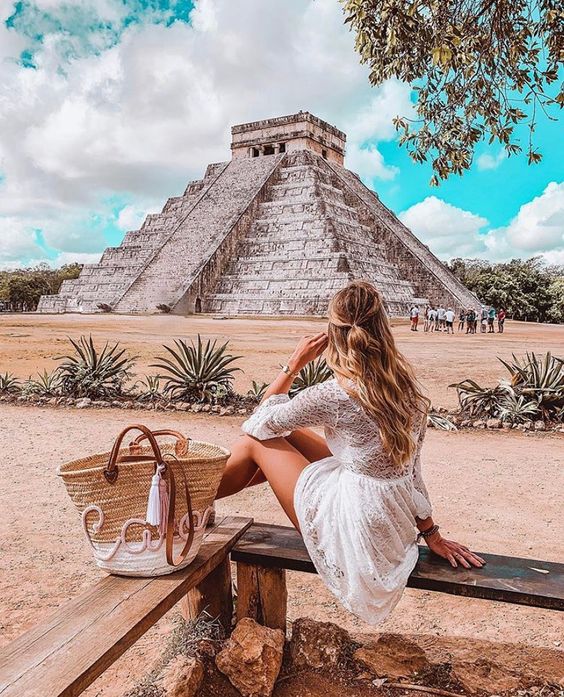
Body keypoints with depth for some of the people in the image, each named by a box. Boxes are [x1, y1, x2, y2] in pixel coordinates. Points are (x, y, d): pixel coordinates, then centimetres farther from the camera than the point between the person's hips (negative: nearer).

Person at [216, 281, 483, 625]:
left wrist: (293, 365, -2)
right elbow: (411, 466, 6)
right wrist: (431, 532, 16)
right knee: (286, 434, 15)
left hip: (355, 528, -7)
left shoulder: (333, 395, -23)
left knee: (257, 442, 6)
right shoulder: (408, 384, -3)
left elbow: (259, 424, -7)